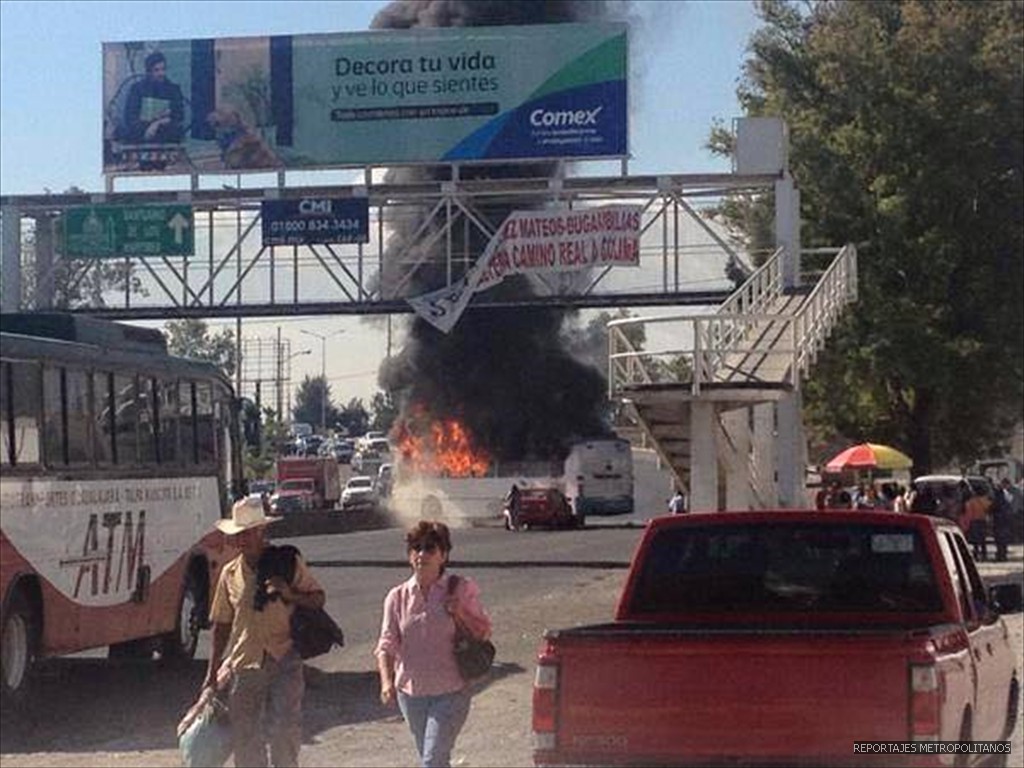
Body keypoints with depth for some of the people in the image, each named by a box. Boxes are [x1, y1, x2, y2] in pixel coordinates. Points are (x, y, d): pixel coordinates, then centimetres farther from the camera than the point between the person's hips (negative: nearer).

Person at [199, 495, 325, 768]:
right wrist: (212, 674, 11)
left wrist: (290, 594, -16)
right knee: (245, 738, 4)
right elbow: (221, 625, 13)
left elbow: (318, 599, 5)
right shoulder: (230, 573, 8)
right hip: (244, 665, 3)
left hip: (284, 662, -3)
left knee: (284, 730, -13)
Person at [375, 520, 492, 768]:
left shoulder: (460, 590, -3)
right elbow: (387, 645, -3)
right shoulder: (398, 597, 2)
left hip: (450, 692, -4)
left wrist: (461, 614, -15)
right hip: (411, 692, 4)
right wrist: (386, 681, -19)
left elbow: (484, 633, 3)